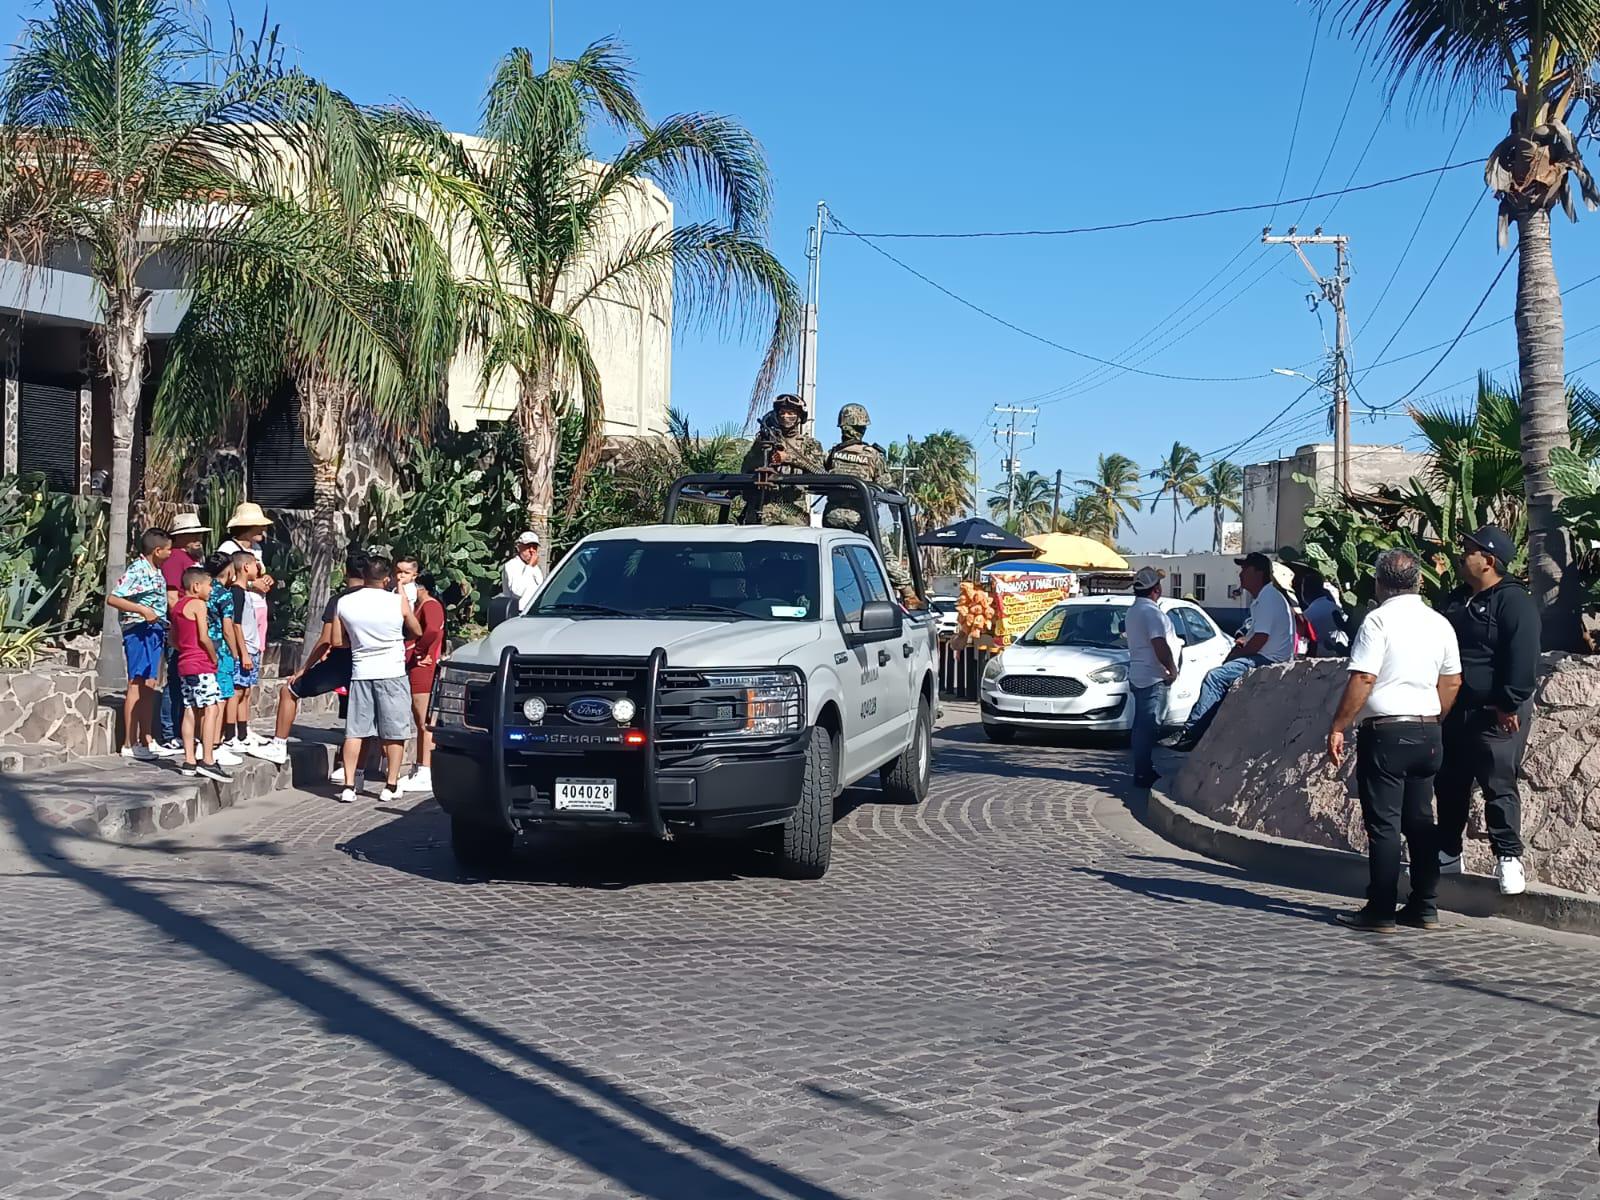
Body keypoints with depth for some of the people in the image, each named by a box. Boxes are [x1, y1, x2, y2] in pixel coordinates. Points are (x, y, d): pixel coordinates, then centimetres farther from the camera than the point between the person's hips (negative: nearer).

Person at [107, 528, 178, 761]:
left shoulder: (157, 572, 13)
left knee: (151, 686, 12)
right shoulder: (137, 570, -13)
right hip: (139, 630, -9)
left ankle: (147, 740, 19)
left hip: (156, 631, 9)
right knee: (137, 686, -6)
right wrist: (141, 610, -24)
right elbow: (112, 598, -18)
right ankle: (129, 744, -2)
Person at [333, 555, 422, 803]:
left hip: (360, 672, 3)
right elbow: (417, 632, 8)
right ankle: (391, 786, 8)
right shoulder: (398, 601, -7)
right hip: (392, 672, -2)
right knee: (394, 732, 6)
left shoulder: (344, 603, 0)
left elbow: (338, 641, 6)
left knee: (354, 731, 7)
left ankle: (349, 786, 4)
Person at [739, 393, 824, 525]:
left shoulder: (809, 443, 15)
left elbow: (818, 469, -4)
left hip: (794, 509, 0)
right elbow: (745, 469, 7)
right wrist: (760, 449, -10)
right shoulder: (764, 439, 16)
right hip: (763, 506, 0)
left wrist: (789, 457, -10)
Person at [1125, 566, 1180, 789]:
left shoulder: (1132, 612, 16)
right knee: (1147, 726, -8)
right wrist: (1172, 670, -12)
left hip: (1137, 676, 10)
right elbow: (1160, 646, -24)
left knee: (1142, 725, 14)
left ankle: (1143, 770, 21)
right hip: (1152, 677, -10)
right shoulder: (1152, 612, -17)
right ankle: (1143, 774, -7)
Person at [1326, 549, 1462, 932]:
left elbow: (1363, 679, -18)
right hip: (1427, 733, 7)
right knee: (1420, 821, 13)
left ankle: (1381, 911, 0)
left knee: (1384, 824, -3)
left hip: (1385, 732, -6)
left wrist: (1338, 727, -12)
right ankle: (1425, 908, 16)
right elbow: (1452, 682, 15)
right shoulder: (1439, 623, 9)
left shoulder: (1379, 620, -12)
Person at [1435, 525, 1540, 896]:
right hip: (1456, 712, 8)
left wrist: (1509, 705, -21)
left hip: (1496, 716, -8)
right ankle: (1448, 853, 23)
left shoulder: (1513, 601, -11)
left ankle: (1508, 858, 2)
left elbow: (1522, 659, -18)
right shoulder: (1457, 600, 15)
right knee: (1449, 785, 13)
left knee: (1498, 786, -6)